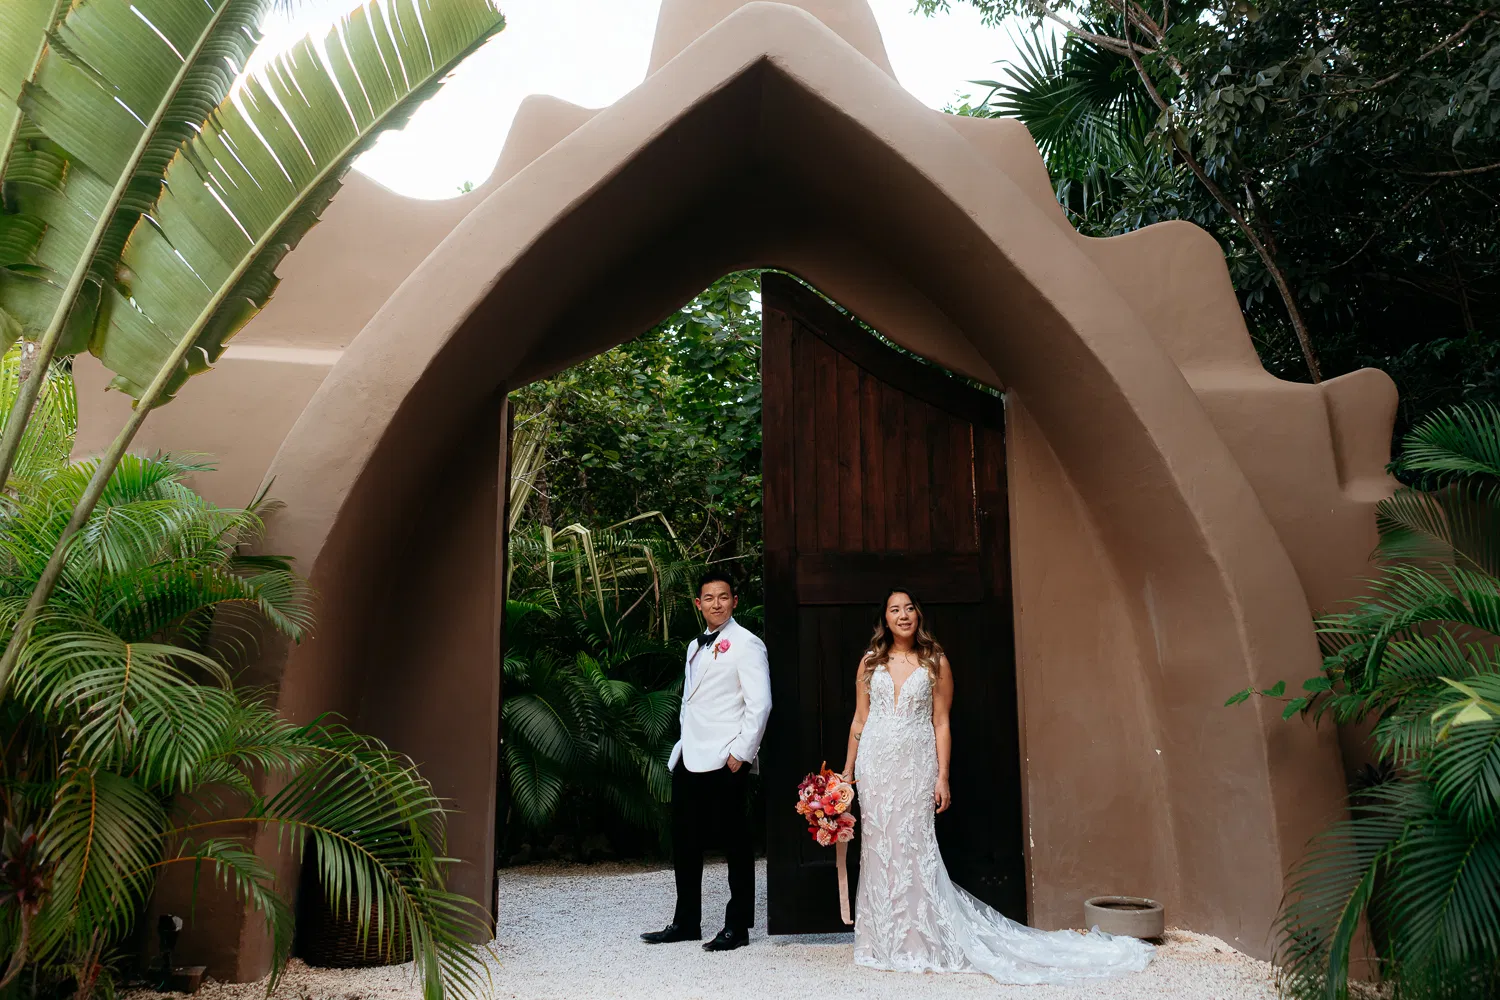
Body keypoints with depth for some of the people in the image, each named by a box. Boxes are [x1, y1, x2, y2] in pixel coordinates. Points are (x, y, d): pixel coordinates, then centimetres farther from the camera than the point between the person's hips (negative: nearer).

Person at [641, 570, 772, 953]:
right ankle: (686, 922, 25)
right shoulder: (696, 646, 18)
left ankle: (737, 927, 13)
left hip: (724, 762, -8)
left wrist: (741, 753, -16)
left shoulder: (745, 644, -6)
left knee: (736, 842, 3)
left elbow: (759, 703, -13)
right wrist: (685, 743, 14)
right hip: (688, 759, 8)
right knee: (684, 842, 13)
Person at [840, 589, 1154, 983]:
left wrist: (942, 777, -5)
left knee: (914, 847, -3)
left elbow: (941, 725, 1)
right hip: (875, 763, 2)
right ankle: (884, 942, 19)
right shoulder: (869, 663, 7)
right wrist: (848, 771, 8)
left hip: (916, 765, -2)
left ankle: (920, 942, 9)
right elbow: (859, 721, 10)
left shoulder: (935, 663, 2)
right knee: (878, 847, 6)